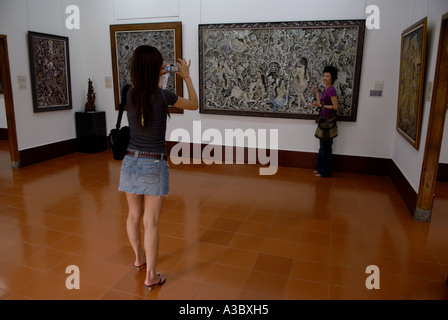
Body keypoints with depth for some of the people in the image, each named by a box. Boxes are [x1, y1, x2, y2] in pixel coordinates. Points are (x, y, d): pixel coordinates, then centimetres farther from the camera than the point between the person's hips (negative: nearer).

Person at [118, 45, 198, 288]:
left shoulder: (130, 94, -1)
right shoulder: (163, 96, -14)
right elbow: (194, 104, 4)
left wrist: (155, 77, 27)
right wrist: (186, 77, 14)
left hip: (130, 162, 5)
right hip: (154, 166, -5)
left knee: (134, 216, 20)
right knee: (151, 223, 3)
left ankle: (139, 258, 43)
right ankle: (151, 276, 16)